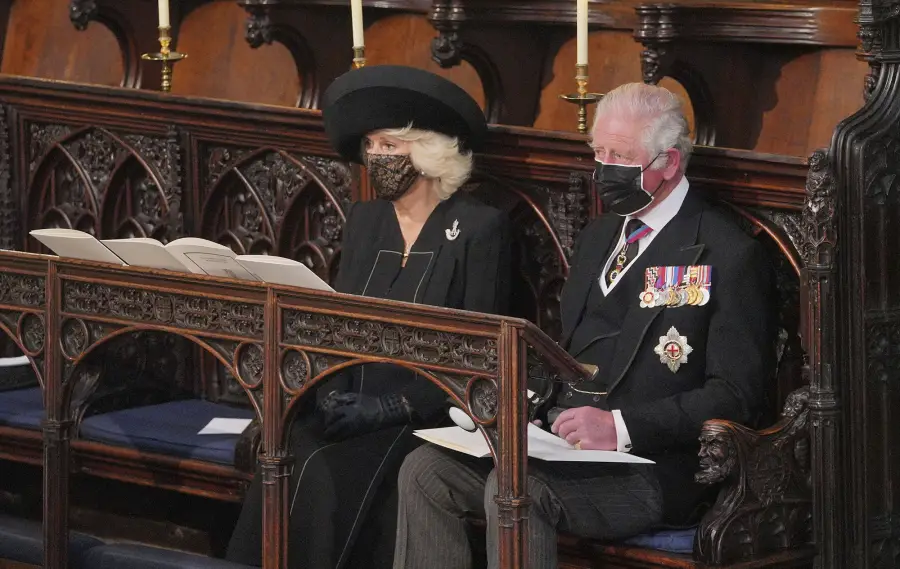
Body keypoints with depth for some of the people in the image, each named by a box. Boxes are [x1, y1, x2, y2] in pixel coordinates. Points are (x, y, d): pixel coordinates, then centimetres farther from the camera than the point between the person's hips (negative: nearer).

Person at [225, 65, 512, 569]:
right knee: (285, 462, -26)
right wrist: (334, 393, -6)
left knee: (326, 474, -31)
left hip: (431, 416, -5)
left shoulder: (479, 228, -4)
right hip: (356, 406, 5)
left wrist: (390, 406, -16)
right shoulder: (365, 221, 16)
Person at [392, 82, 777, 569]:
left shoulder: (728, 256, -6)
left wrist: (622, 427, -22)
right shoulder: (599, 237, 21)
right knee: (424, 470, -11)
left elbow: (735, 396, -13)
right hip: (557, 437, 8)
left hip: (647, 467, -8)